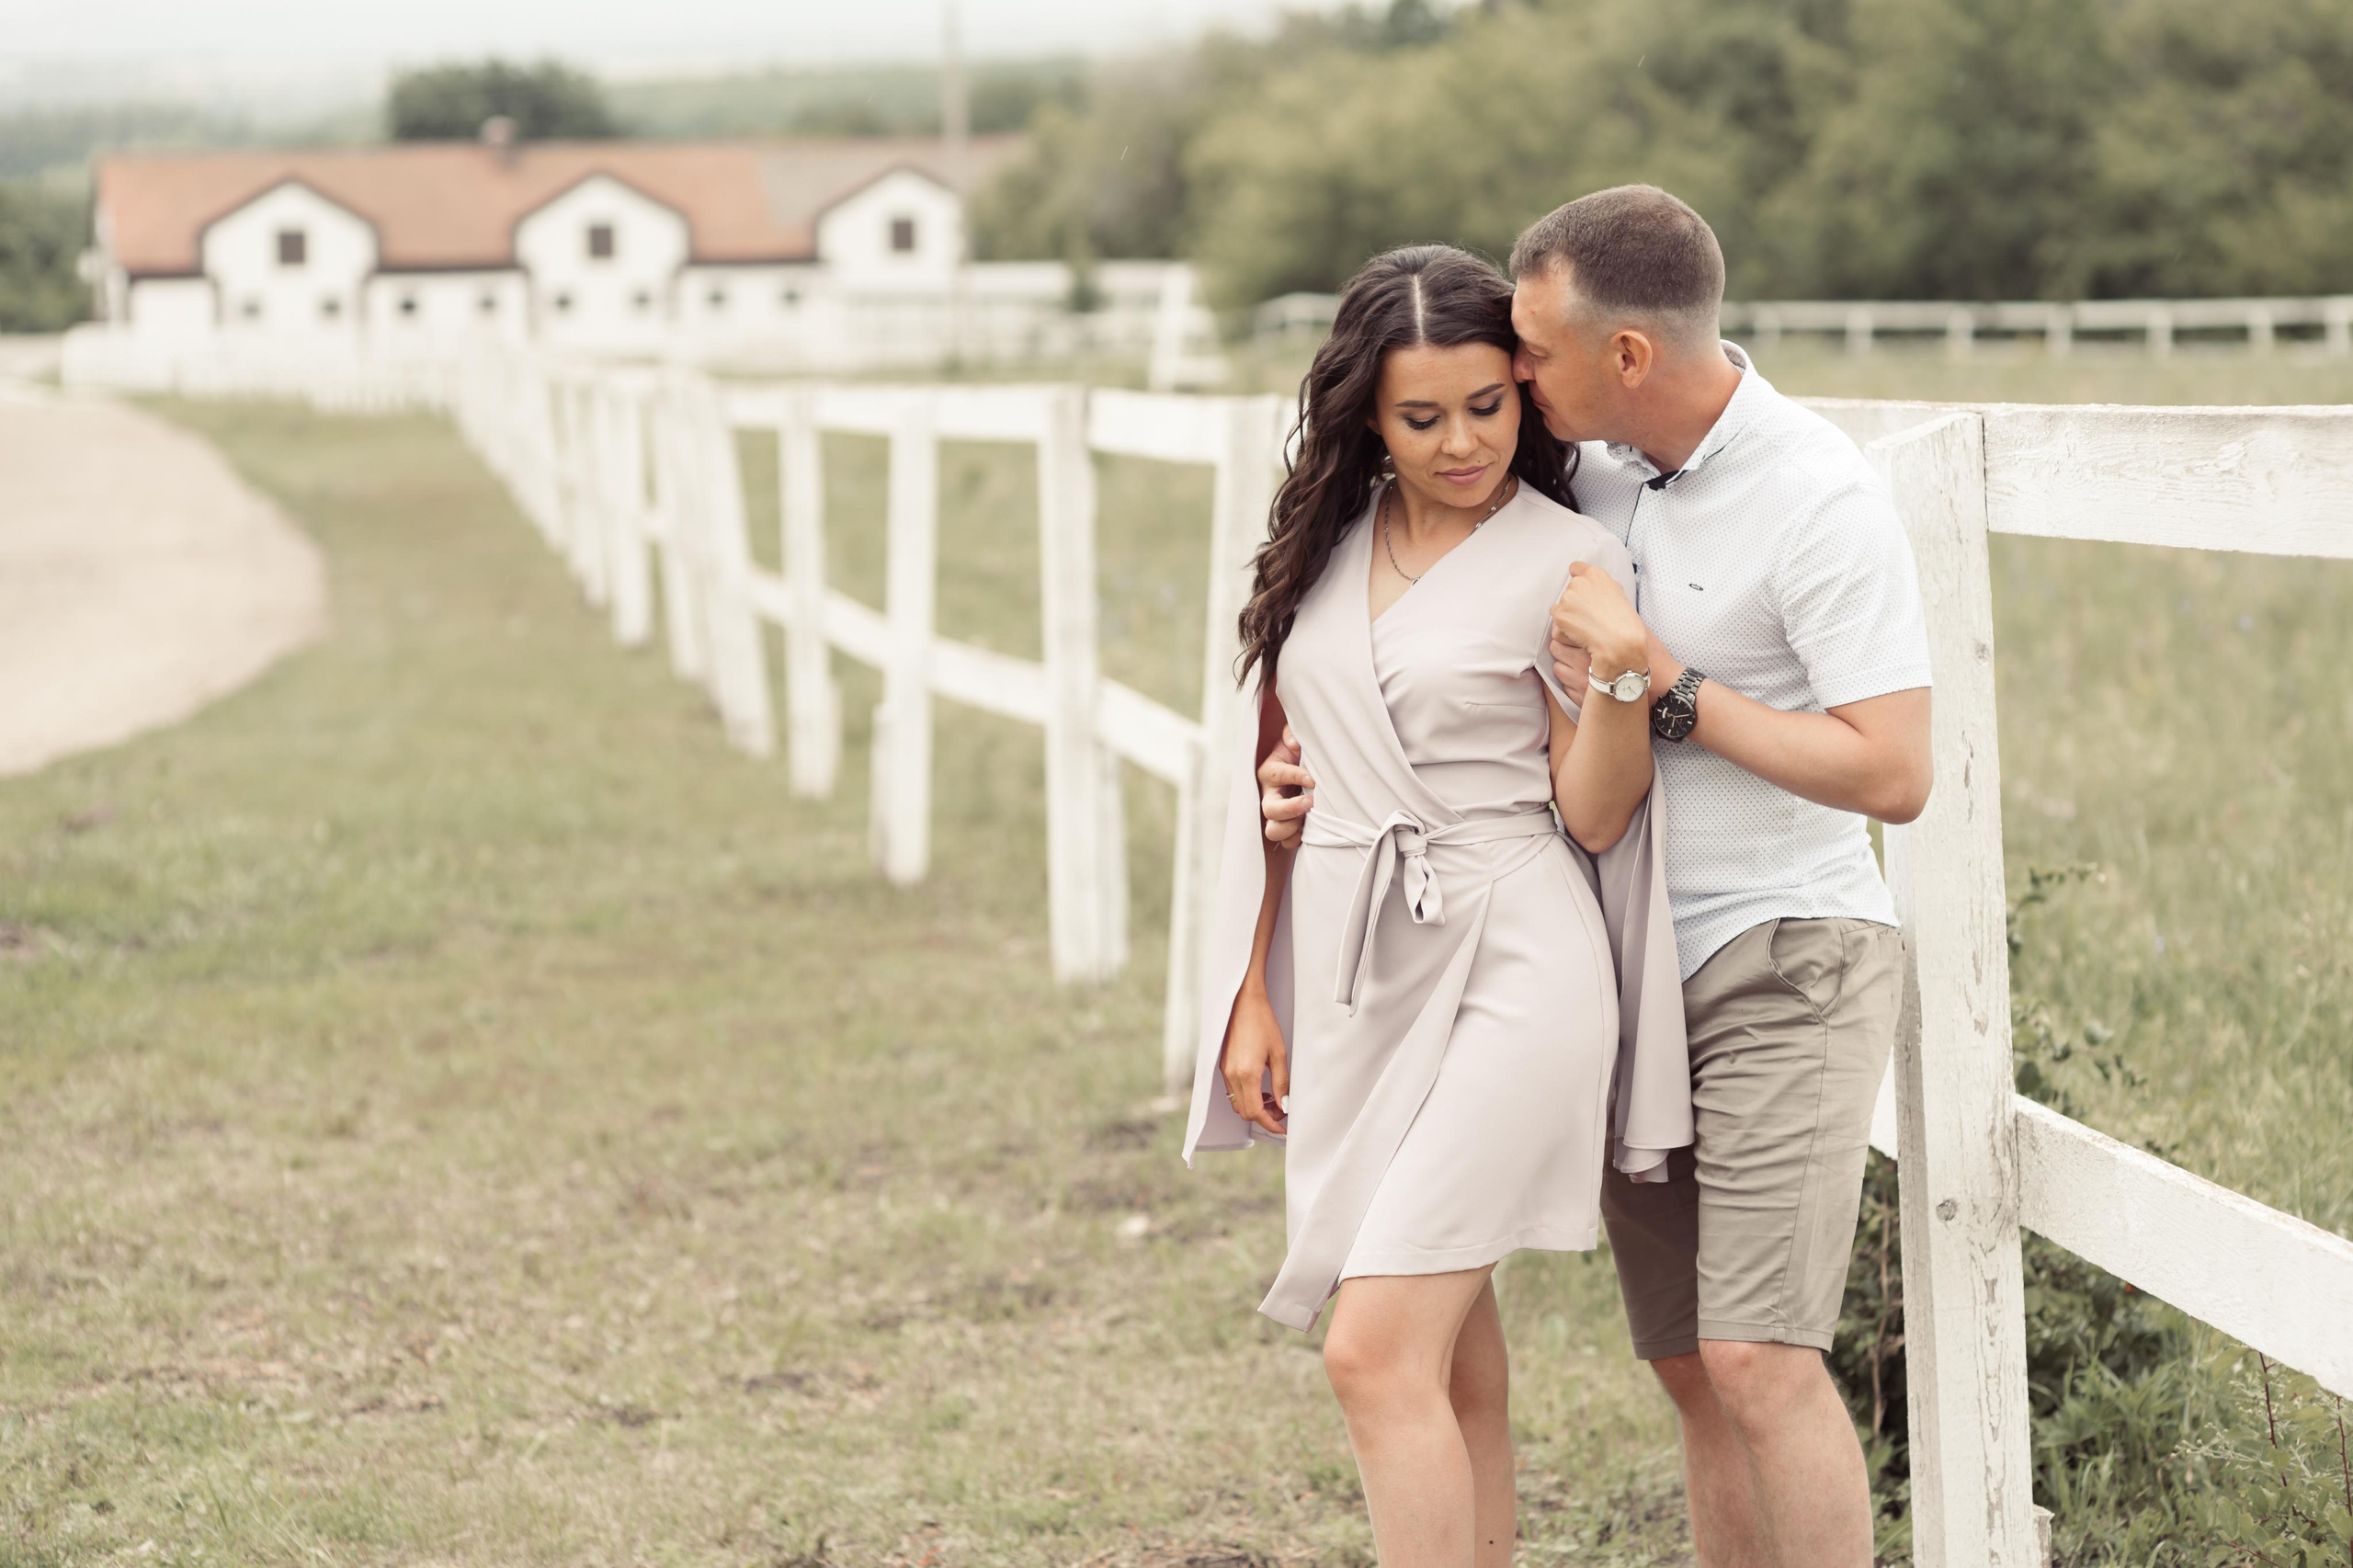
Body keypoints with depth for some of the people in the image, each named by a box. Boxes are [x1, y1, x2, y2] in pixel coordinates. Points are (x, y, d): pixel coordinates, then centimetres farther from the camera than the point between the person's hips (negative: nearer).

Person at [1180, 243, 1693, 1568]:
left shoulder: (1571, 563, -4)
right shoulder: (1327, 548, 11)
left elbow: (1595, 816, -4)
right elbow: (1279, 777, 15)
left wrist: (1622, 677, -22)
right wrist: (1251, 999, 13)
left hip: (1509, 974, -6)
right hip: (1349, 975, 6)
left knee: (1378, 1351, -16)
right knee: (1454, 1361, 12)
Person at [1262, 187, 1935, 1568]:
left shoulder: (1822, 498, -16)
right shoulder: (1590, 462, 5)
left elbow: (1892, 775, -19)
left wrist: (1669, 693, -20)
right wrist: (1337, 763, 4)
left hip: (1786, 960, -7)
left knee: (1759, 1356, -16)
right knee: (1691, 1366, 8)